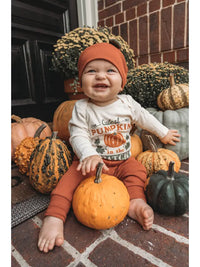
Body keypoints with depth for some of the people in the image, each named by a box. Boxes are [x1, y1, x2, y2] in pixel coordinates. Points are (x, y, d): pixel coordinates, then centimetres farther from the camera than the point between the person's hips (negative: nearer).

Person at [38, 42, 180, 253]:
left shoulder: (127, 103, -2)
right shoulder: (82, 108, -11)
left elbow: (144, 118, 13)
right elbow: (78, 135, -17)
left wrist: (164, 133, 23)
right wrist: (89, 155, -37)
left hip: (122, 161, 4)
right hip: (92, 160, -3)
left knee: (137, 169, -20)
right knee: (71, 177, -21)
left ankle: (136, 202, -12)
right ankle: (54, 216, -17)